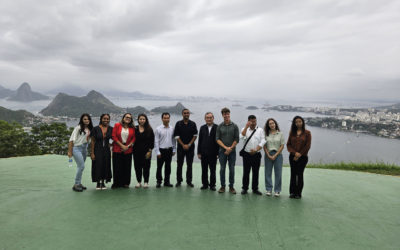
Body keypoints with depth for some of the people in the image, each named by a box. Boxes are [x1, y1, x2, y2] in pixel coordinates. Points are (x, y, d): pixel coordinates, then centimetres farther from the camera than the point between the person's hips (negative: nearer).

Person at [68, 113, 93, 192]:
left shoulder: (90, 129, 8)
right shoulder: (78, 128, -10)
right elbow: (72, 139, -11)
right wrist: (70, 151, -13)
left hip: (84, 149, 6)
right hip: (77, 148, -6)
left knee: (80, 167, 11)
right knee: (81, 166, -11)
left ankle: (79, 183, 21)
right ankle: (76, 185, -1)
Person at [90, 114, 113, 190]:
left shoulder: (111, 129, 1)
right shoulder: (95, 129, -6)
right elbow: (92, 141, -5)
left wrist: (111, 144, -3)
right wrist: (92, 153, -8)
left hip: (106, 150, 3)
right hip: (97, 150, -3)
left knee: (105, 166, 7)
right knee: (98, 166, 1)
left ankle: (103, 183, 22)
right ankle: (98, 183, 16)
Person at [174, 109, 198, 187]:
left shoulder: (193, 124, 4)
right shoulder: (178, 124, 1)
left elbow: (195, 136, 2)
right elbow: (176, 136, -2)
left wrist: (189, 145, -8)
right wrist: (183, 145, -9)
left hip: (190, 147, 1)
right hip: (181, 147, -1)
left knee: (189, 165, 5)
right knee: (179, 164, 2)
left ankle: (189, 181, 13)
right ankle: (179, 181, 12)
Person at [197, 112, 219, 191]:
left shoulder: (217, 128, -4)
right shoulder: (202, 128, 7)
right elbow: (200, 141, 7)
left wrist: (218, 153, -8)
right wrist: (199, 152, 3)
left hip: (213, 153, -3)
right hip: (204, 153, 3)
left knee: (212, 170, 6)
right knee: (204, 170, 9)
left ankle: (212, 185, 18)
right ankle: (205, 184, 21)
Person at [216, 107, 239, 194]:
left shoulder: (234, 126, 2)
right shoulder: (219, 126, 3)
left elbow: (236, 139, -1)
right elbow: (217, 139, -2)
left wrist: (230, 148, -10)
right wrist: (225, 147, -12)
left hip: (232, 151, 0)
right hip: (222, 151, 0)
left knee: (232, 169, 3)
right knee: (222, 169, 4)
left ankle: (231, 186, 13)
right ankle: (222, 186, 14)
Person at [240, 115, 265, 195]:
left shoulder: (260, 130, 5)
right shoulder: (245, 129, 6)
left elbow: (262, 142, -3)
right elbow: (242, 137, -14)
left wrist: (256, 150, -14)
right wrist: (246, 126, -17)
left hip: (256, 154, 0)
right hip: (247, 154, 0)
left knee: (256, 172, 7)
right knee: (246, 172, 4)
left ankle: (255, 189, 18)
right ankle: (244, 188, 15)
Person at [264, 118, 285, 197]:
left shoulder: (280, 134, 2)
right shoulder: (266, 134, 4)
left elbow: (282, 146, -1)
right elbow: (264, 146, 4)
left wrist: (275, 155, -7)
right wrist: (268, 155, -6)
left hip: (278, 155, -1)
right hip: (268, 155, 1)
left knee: (278, 173, 0)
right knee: (268, 173, 4)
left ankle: (277, 190, 10)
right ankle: (269, 189, 14)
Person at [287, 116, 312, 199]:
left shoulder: (307, 133, -1)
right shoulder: (292, 132, 7)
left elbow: (307, 146, -5)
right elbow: (288, 144, 4)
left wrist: (299, 155, -9)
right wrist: (295, 153, -11)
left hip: (303, 157, -3)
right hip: (292, 157, 3)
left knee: (299, 174, -1)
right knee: (293, 174, 6)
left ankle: (298, 193, 8)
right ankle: (292, 192, 14)